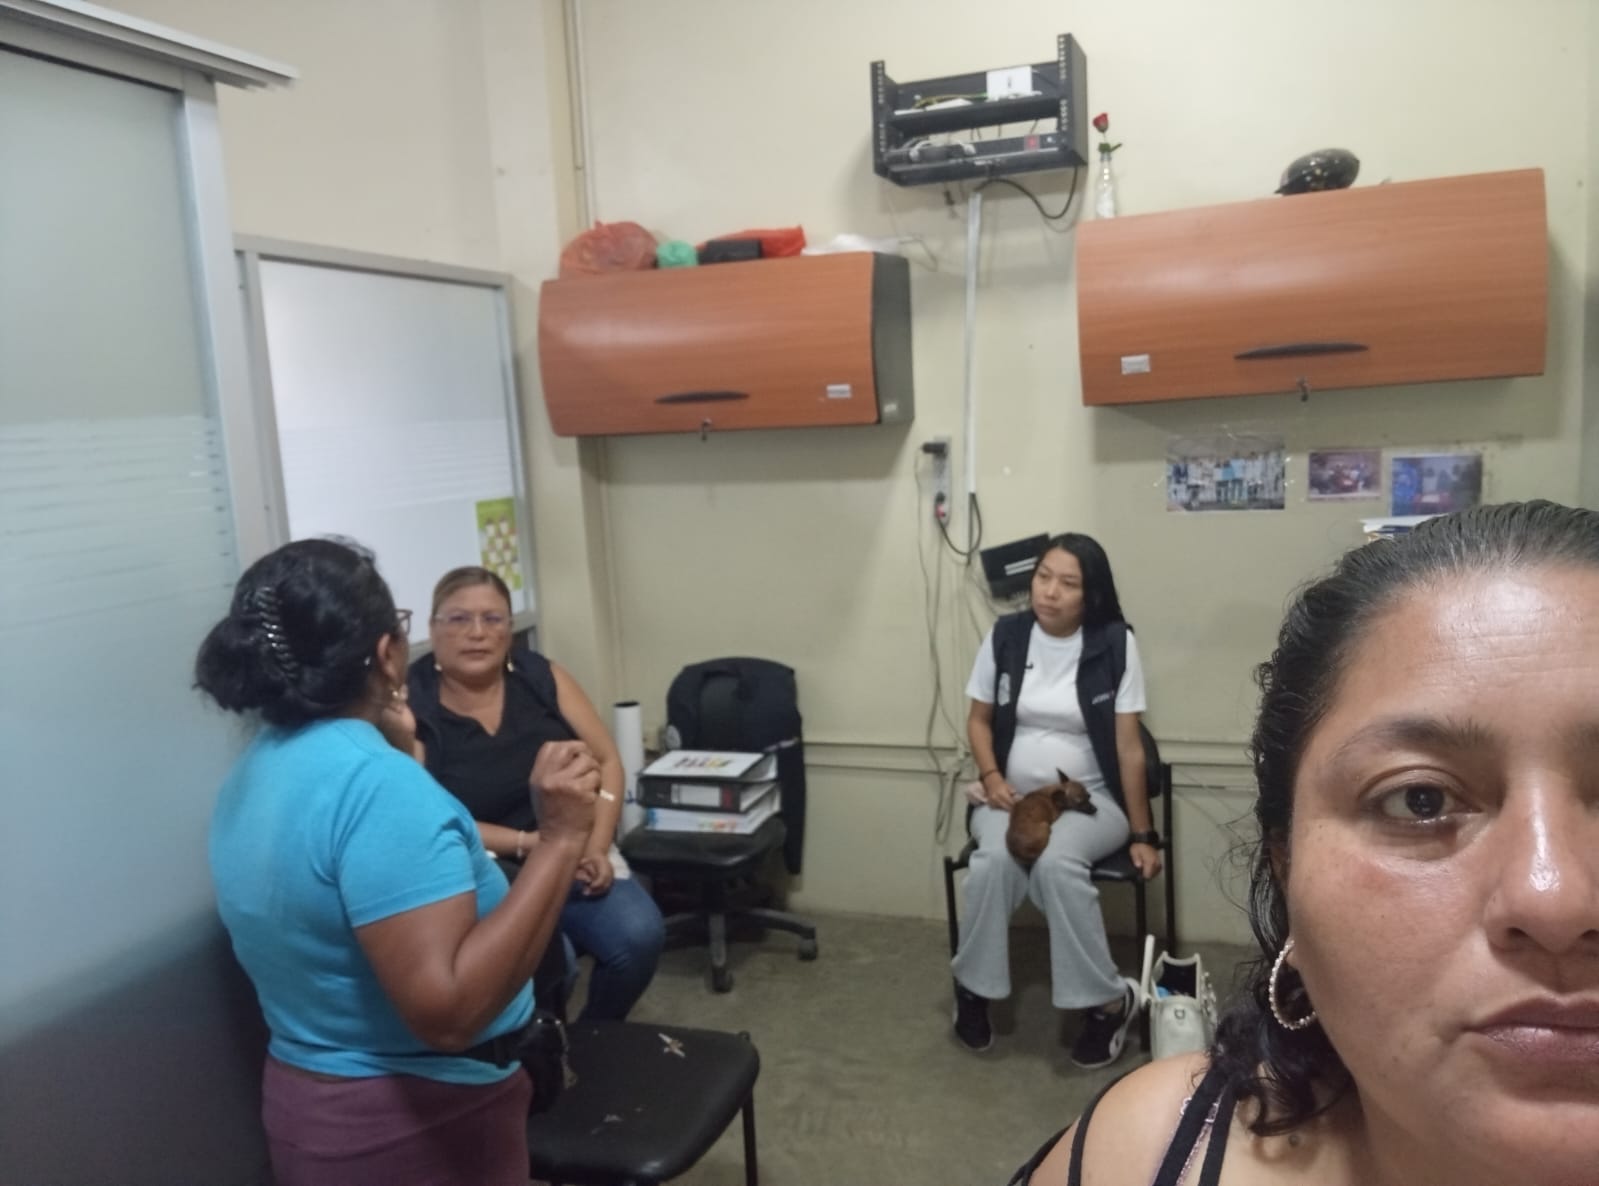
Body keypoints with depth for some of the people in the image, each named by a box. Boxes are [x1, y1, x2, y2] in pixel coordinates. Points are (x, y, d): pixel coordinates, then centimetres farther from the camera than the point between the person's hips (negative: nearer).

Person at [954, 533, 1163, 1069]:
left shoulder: (1115, 644, -7)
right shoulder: (1005, 636, -1)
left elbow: (1128, 745, -5)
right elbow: (979, 719, 9)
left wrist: (1142, 834, -5)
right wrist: (990, 777, -9)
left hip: (1089, 799, -2)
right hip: (1013, 795, 2)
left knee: (1055, 861, -34)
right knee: (994, 859, -31)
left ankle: (1108, 999, -14)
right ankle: (973, 986, -8)